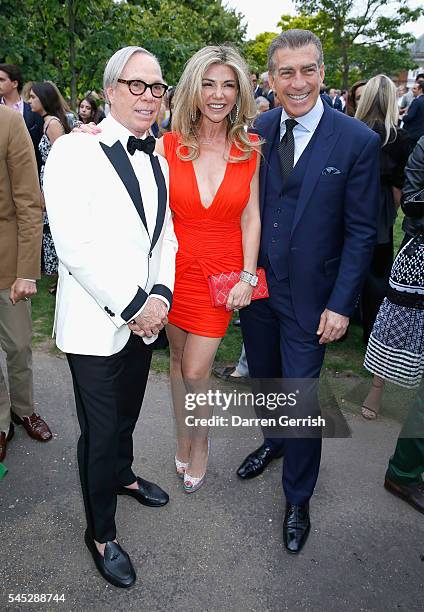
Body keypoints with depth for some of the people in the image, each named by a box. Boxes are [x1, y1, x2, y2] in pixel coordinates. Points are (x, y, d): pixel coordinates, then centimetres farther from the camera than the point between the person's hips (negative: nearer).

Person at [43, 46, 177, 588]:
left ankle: (122, 475, 51)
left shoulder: (157, 163, 10)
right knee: (99, 432, 6)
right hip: (95, 324, -6)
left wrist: (160, 296, -6)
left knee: (127, 414, 23)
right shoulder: (74, 151, -11)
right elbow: (74, 246, -19)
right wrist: (132, 306, -17)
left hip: (144, 318, 6)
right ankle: (100, 534, 28)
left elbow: (165, 239, 11)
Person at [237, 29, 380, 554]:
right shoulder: (254, 132, -1)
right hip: (255, 284, 4)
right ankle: (274, 441, 50)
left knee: (301, 397, 4)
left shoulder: (358, 141, -10)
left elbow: (361, 231, -8)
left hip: (308, 296, -3)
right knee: (263, 377, 20)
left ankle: (297, 500, 27)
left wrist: (340, 304, -11)